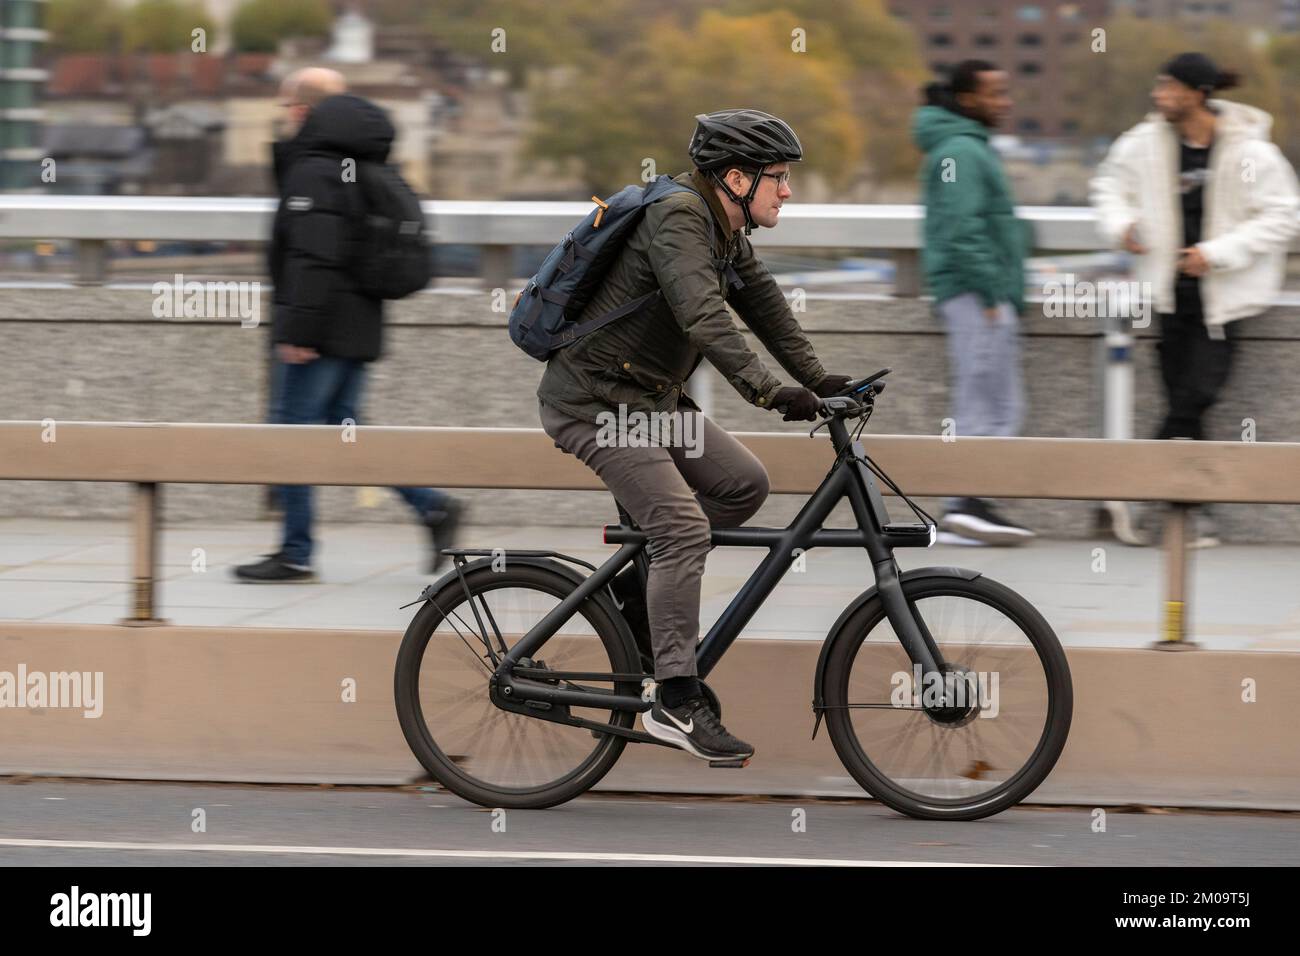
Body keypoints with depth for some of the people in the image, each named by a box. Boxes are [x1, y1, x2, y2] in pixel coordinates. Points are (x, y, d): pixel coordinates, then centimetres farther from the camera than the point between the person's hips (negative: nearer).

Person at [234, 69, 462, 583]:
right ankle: (433, 506, 4)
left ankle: (296, 554, 1)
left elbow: (315, 260, -22)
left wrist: (298, 329, -22)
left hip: (322, 330, -9)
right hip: (357, 328, 9)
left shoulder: (312, 172, -14)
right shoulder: (354, 168, 16)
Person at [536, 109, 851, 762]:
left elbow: (763, 303, 11)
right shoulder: (678, 217, -22)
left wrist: (817, 380, -2)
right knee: (684, 527, -18)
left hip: (651, 399, 10)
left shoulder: (726, 229, 9)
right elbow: (703, 315, -34)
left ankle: (635, 584, 14)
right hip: (594, 402, -10)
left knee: (744, 484, 3)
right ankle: (675, 704, -17)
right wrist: (769, 391, -41)